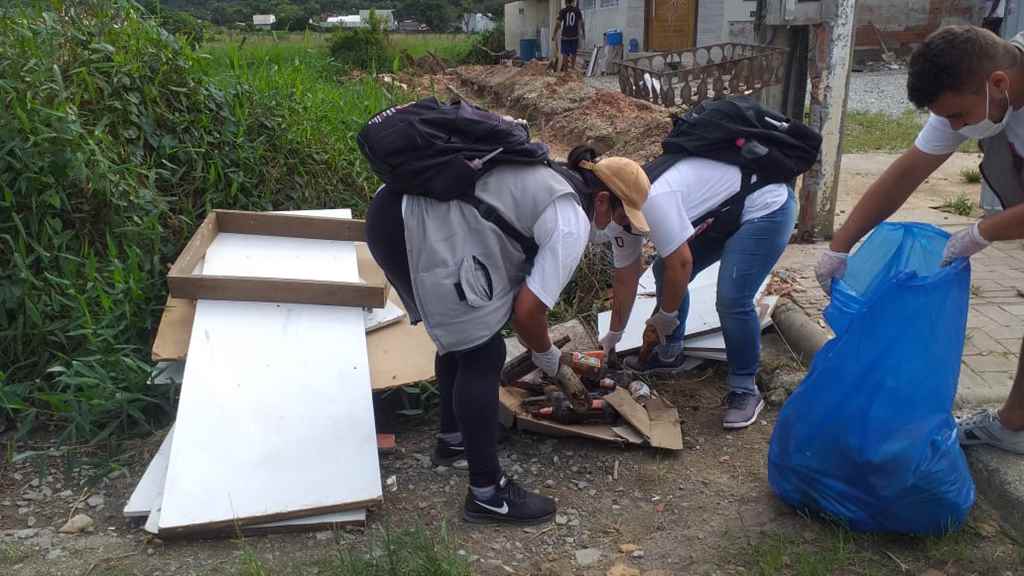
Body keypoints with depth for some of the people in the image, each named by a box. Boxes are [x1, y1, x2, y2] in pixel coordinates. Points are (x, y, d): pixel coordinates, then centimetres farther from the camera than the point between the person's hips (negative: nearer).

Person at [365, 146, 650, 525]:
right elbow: (528, 311, -8)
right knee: (482, 358, 0)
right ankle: (486, 494, 10)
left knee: (463, 335, 25)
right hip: (420, 235, -10)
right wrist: (548, 357, 13)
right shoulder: (572, 227, -6)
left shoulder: (547, 179, 23)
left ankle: (453, 436, 43)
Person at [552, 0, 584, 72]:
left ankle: (565, 69, 0)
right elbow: (581, 23, 3)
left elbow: (558, 23, -4)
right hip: (575, 36, 1)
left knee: (565, 54, 2)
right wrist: (584, 33, 14)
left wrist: (554, 35, 0)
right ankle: (572, 68, 5)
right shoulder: (577, 11, 3)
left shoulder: (562, 11, 0)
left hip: (565, 36, -1)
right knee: (573, 53, 8)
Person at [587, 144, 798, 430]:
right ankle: (669, 355, 25)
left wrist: (665, 315, -12)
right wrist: (613, 336, 11)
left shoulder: (651, 199, -34)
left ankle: (744, 390, -2)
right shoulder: (620, 212, -4)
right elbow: (625, 278, 5)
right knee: (664, 272, 7)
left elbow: (681, 263, -28)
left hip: (767, 209, -9)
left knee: (732, 299, -20)